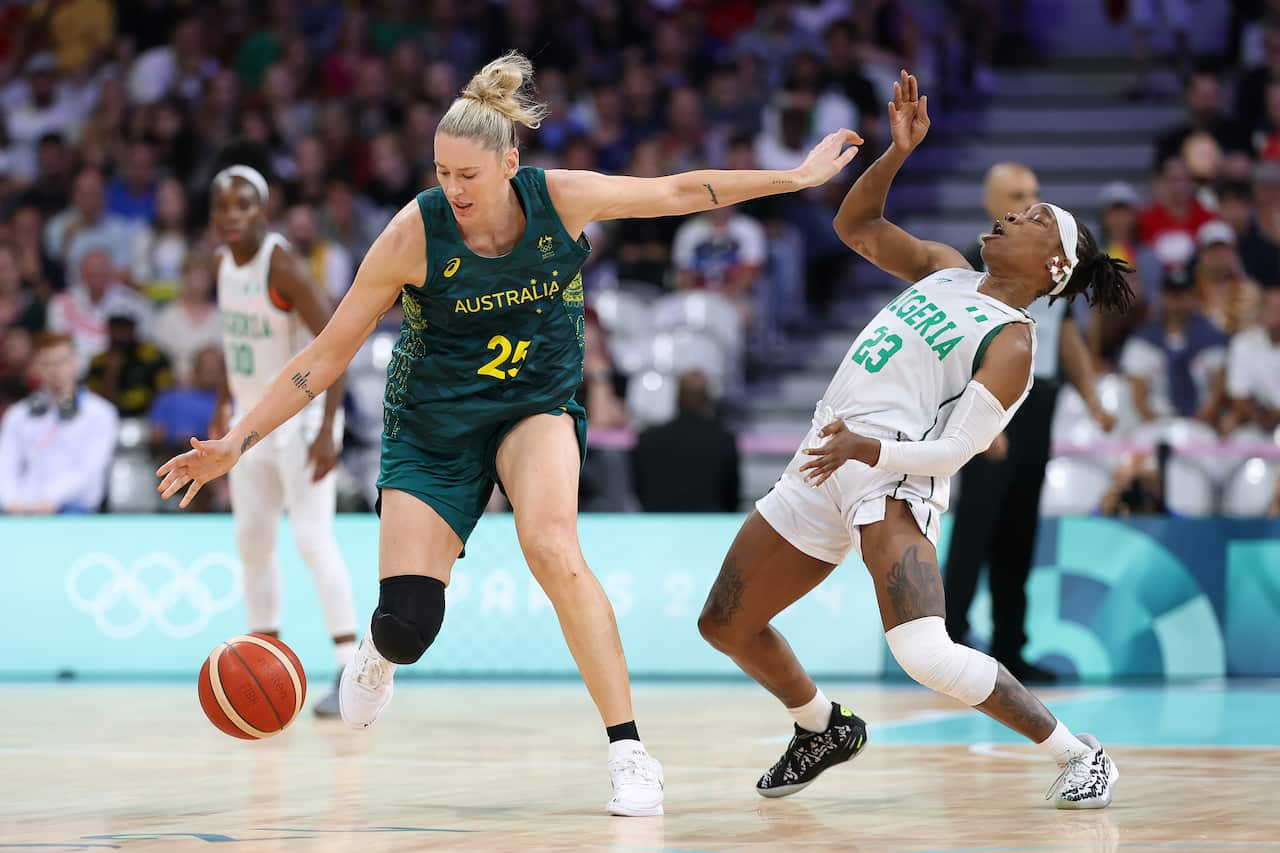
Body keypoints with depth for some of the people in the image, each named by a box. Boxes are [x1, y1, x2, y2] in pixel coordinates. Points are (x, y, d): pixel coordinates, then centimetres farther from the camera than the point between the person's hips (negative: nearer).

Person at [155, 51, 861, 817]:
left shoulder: (561, 199, -16)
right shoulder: (414, 235, -20)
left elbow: (679, 191, 0)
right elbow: (326, 358, -13)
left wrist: (796, 178, 6)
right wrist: (237, 443, -17)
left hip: (537, 407, 0)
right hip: (433, 429, 0)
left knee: (553, 546, -31)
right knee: (409, 623, -9)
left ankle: (629, 752, -25)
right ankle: (383, 651, 34)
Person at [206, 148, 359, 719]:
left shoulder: (281, 264, -20)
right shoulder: (225, 263, 4)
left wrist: (326, 430, -28)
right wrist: (227, 404, 17)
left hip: (300, 416, -8)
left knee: (312, 538, -16)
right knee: (252, 542, 10)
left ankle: (353, 672, -17)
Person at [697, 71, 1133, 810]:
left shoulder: (1013, 342, -6)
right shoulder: (947, 269, 16)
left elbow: (954, 450, -14)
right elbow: (856, 226, 23)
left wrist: (867, 448, -26)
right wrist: (898, 153, 10)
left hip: (895, 477, -8)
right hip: (825, 472, 8)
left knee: (928, 656, -28)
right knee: (725, 626, 13)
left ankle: (1079, 754, -10)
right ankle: (825, 730, 37)